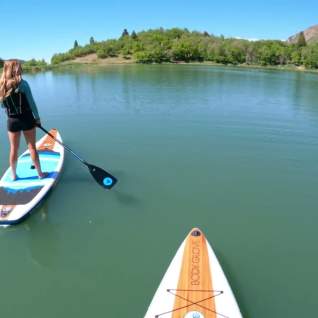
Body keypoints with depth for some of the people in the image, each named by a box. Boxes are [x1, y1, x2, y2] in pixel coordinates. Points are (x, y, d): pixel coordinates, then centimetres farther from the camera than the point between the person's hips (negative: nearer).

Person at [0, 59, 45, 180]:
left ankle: (13, 175, 25)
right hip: (27, 119, -3)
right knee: (32, 147, 6)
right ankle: (40, 173, 16)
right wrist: (37, 118, -2)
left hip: (12, 121, 4)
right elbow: (31, 103, -11)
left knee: (13, 149, 14)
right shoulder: (23, 84, -14)